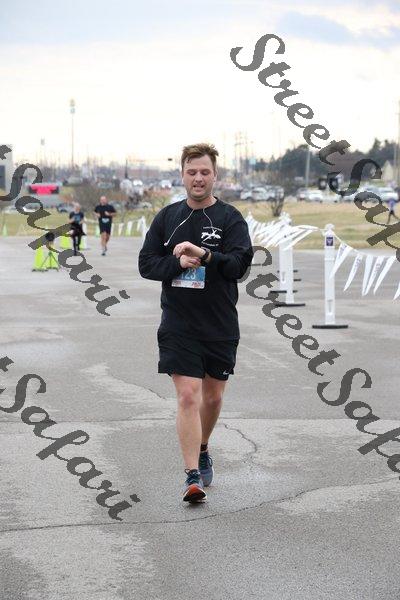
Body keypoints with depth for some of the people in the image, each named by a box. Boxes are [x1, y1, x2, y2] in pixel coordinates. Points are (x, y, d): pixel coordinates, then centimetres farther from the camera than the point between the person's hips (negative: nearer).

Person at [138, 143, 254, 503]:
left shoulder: (230, 219, -2)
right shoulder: (167, 217, 6)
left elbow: (239, 264, -14)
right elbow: (146, 264, 4)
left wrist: (204, 255, -29)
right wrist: (178, 263, -14)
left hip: (220, 325, 0)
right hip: (178, 325, 0)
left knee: (213, 397, 14)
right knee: (188, 396, -11)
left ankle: (202, 451, 41)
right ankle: (193, 477, -10)